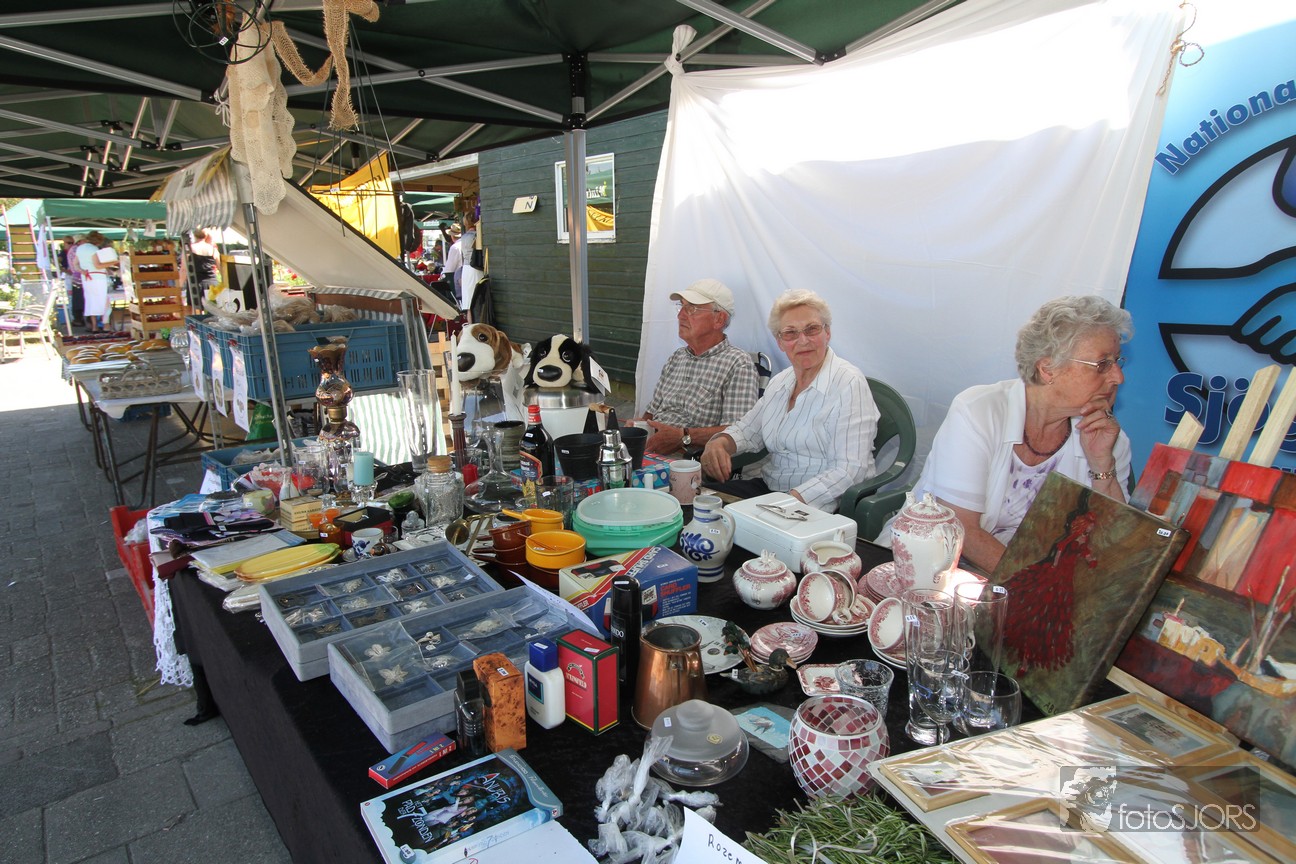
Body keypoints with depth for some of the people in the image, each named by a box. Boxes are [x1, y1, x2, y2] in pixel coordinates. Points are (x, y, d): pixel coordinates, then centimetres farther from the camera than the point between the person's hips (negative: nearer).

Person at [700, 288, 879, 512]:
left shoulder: (849, 384, -13)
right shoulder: (780, 382, 12)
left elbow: (850, 470, -20)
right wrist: (719, 442, -9)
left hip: (824, 504, -7)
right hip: (767, 487, 7)